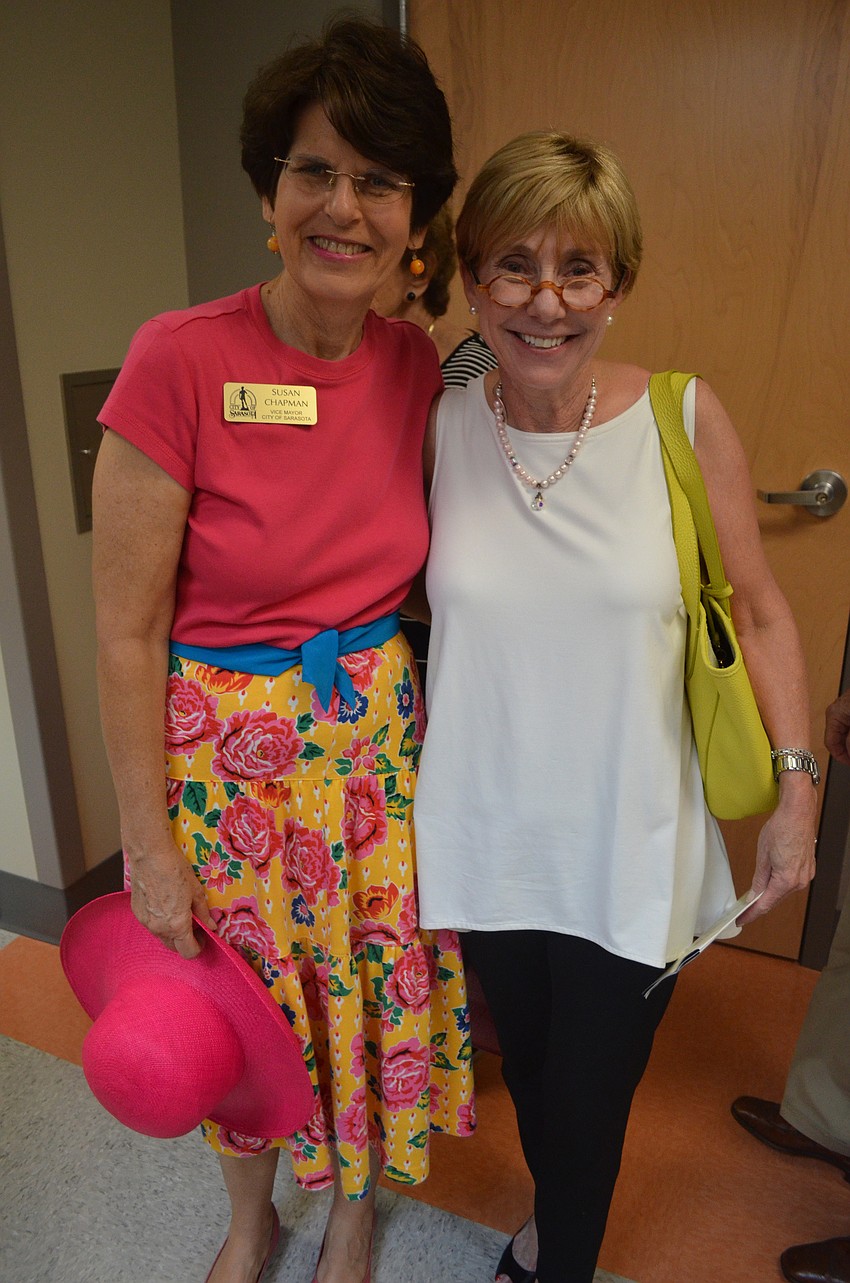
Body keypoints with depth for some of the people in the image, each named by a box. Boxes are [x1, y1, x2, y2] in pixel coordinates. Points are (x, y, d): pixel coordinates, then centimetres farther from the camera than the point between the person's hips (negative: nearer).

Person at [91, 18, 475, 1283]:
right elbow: (127, 631, -14)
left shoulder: (417, 366, -3)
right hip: (227, 749, -3)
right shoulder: (180, 360, -18)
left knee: (375, 982, 20)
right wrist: (148, 844, -10)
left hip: (377, 738, 4)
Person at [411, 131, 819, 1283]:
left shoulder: (687, 419, -12)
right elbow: (410, 621, 2)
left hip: (629, 855, -2)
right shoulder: (438, 428, -8)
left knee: (591, 1097, 15)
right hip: (489, 842, 2)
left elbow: (761, 616, -2)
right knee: (527, 1068, 25)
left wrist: (797, 787, -5)